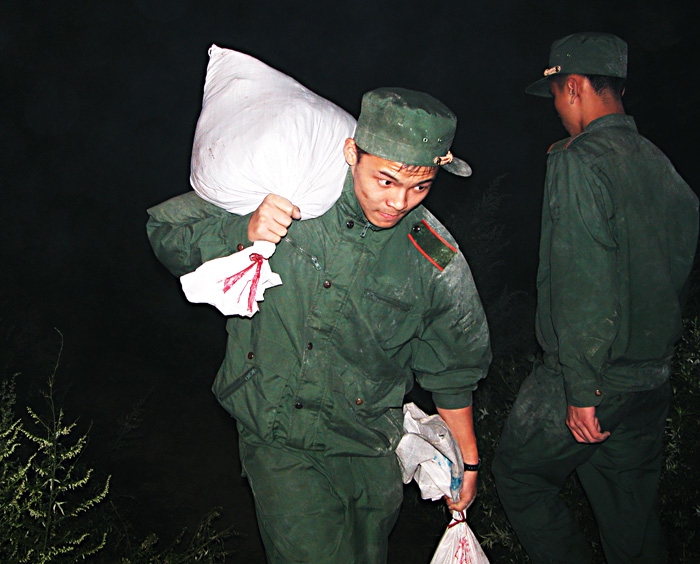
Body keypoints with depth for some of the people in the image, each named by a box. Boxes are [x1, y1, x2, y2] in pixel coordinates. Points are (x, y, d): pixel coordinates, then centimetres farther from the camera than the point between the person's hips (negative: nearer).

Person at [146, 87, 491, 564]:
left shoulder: (437, 261, -10)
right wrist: (244, 233, -27)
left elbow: (452, 370, 5)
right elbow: (167, 235, -8)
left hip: (364, 453, 2)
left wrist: (467, 459, 13)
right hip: (274, 439, -1)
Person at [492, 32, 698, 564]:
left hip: (591, 379, -7)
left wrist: (582, 391, -19)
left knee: (518, 472, 13)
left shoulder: (579, 162, -17)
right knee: (631, 508, 17)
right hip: (653, 378, 7)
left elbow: (583, 286, -23)